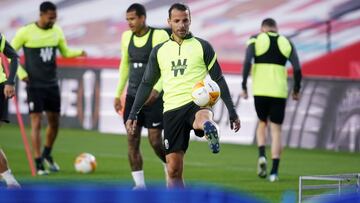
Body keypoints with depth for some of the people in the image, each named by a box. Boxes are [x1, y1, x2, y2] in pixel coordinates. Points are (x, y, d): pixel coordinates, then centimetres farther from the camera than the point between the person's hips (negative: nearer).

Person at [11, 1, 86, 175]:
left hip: (52, 84, 5)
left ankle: (47, 154, 34)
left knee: (54, 122, 11)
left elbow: (65, 52, 14)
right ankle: (39, 164, -3)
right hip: (34, 86, -5)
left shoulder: (57, 31, 3)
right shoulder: (26, 32, -11)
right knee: (36, 123, -7)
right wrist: (21, 73, -11)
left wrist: (79, 53, -7)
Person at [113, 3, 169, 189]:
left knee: (155, 141, -5)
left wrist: (157, 89, -28)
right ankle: (139, 185, 1)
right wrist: (118, 94, 17)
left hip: (153, 97, -5)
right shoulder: (127, 37, 7)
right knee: (132, 140, -4)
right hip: (133, 96, 5)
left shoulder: (159, 36, -10)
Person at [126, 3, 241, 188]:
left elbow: (219, 80, 7)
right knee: (173, 169, 0)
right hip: (172, 110, 3)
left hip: (197, 103, -3)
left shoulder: (202, 47, 5)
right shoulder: (159, 51, 13)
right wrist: (133, 114, 12)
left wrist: (232, 112, 2)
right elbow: (147, 84, 19)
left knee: (204, 121, -43)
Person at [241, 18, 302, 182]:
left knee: (262, 123, 22)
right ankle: (274, 171, -1)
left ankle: (262, 155, -3)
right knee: (276, 130, 8)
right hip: (279, 92, 0)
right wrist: (296, 90, 12)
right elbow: (297, 68, 0)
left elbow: (247, 62, -10)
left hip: (260, 91, 0)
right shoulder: (286, 43, 10)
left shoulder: (255, 40, 5)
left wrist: (244, 86, -5)